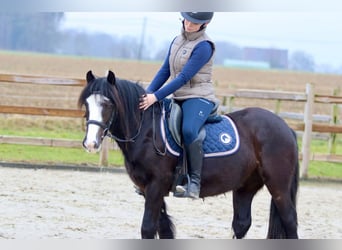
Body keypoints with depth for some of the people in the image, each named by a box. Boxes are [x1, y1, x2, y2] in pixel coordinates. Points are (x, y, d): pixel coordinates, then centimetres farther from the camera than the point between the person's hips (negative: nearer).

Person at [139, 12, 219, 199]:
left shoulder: (204, 46, -13)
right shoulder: (177, 41, 12)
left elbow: (184, 77, -20)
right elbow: (165, 71, 13)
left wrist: (156, 96, -23)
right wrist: (148, 93, 0)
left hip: (199, 98, -9)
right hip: (178, 99, 9)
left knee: (188, 130, -35)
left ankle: (194, 182, -33)